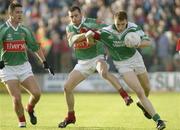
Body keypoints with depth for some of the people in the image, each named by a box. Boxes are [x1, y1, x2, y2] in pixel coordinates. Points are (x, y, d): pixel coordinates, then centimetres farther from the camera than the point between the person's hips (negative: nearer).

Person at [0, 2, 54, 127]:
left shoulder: (25, 30, 7)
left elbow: (35, 47, 16)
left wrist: (44, 62, 15)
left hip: (24, 66, 3)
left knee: (36, 93, -11)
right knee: (17, 98, -14)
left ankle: (30, 109, 21)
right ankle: (22, 122, 9)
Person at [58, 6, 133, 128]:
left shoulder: (91, 23, -12)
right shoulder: (70, 28, 0)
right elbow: (72, 40, -22)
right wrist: (85, 35, -40)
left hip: (97, 58, -5)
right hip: (82, 62, 5)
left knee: (104, 73, -40)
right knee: (67, 87, 0)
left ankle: (125, 96, -39)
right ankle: (71, 117, 18)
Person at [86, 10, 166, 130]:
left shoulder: (133, 28, -19)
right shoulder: (106, 32, -25)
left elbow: (148, 41, -16)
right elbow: (90, 34, -21)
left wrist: (137, 44, -36)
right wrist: (89, 35, -45)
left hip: (135, 58, 3)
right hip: (122, 64, -3)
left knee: (147, 88, 18)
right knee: (139, 92, -14)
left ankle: (143, 104, 53)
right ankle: (157, 120, -12)